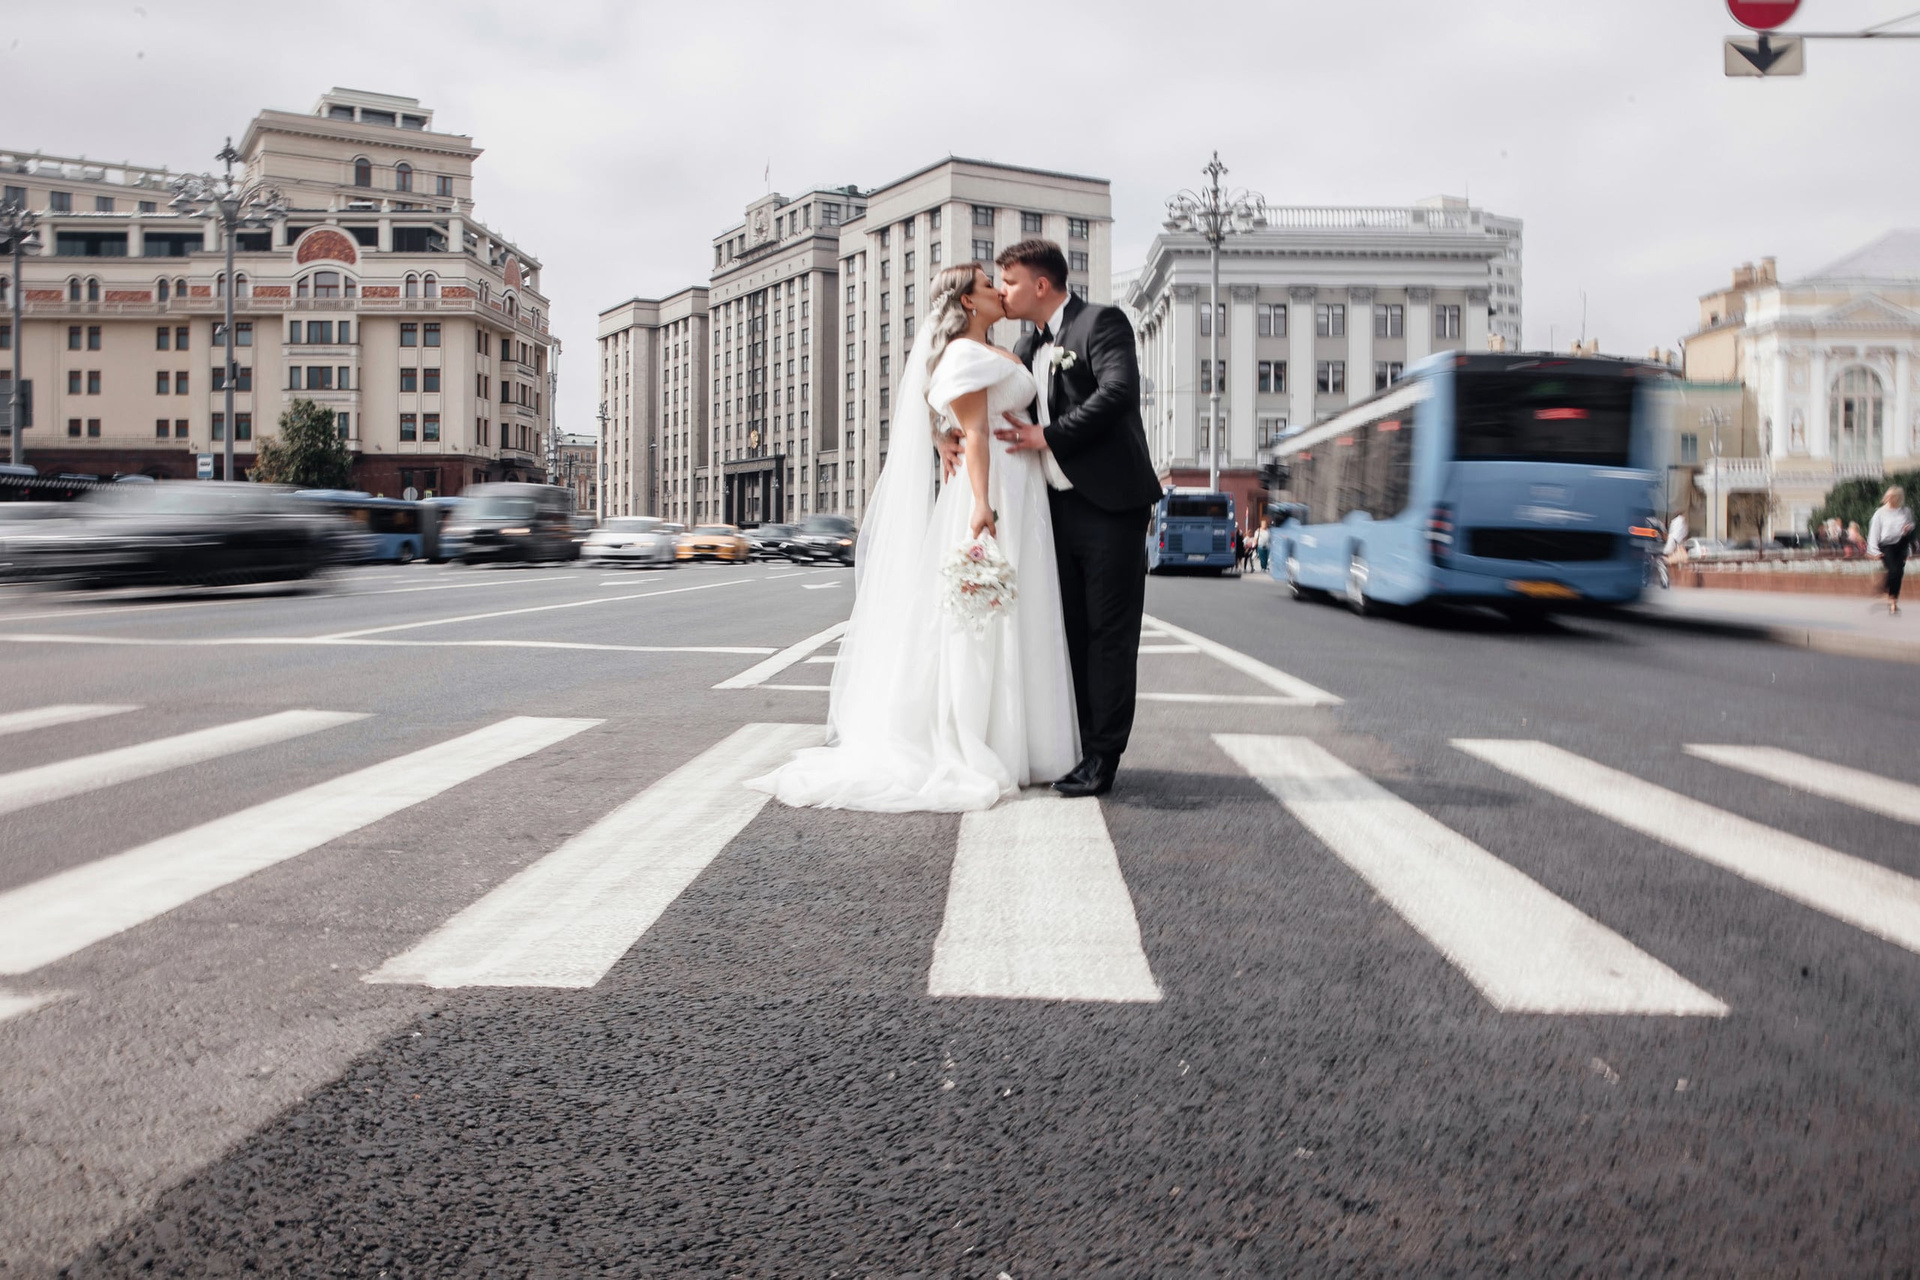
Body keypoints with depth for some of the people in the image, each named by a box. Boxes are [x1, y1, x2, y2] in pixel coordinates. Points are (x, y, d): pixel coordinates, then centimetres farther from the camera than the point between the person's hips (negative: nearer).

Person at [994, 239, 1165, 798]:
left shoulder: (1101, 323, -6)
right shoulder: (1026, 348, 19)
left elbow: (1119, 389, -22)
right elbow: (1019, 421, 21)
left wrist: (1048, 437, -18)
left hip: (1108, 506, -8)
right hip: (1057, 506, 8)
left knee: (1109, 635, -3)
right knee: (1071, 633, 11)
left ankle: (1103, 758, 0)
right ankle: (1075, 747, 18)